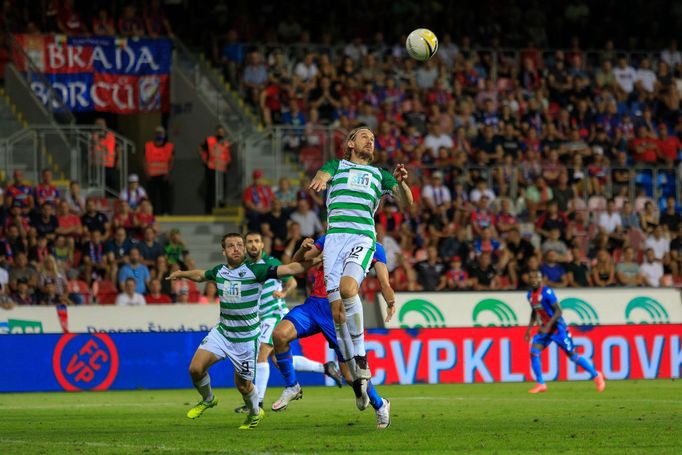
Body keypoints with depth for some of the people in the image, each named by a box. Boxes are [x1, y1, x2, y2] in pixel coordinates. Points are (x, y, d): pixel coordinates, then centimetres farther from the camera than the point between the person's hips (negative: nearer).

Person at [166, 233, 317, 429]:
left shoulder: (255, 271, -16)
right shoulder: (219, 271, 0)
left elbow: (291, 268, -21)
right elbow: (200, 275, 26)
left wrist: (302, 251, -35)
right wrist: (182, 274, 28)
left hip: (246, 338, -4)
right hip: (222, 332, 4)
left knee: (243, 385, 5)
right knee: (196, 368, -9)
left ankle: (255, 413, 38)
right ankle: (207, 400, 22)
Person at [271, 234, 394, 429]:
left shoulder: (374, 248, 8)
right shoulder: (328, 239, 16)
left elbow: (384, 284, -2)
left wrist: (391, 302, -22)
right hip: (314, 303, 3)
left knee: (351, 374, -5)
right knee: (280, 334, -24)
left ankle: (380, 405, 24)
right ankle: (291, 387, -3)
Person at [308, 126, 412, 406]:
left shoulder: (379, 174, 23)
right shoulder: (337, 166, 21)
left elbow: (407, 204, 15)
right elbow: (320, 177, -1)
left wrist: (401, 183, -6)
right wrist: (319, 181, -27)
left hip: (363, 238, -1)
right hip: (335, 235, 1)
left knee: (347, 288, -30)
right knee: (337, 309, -7)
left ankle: (360, 351, -19)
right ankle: (356, 375, -1)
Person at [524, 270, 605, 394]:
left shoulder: (547, 292, -20)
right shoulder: (530, 295, 5)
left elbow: (558, 311, -21)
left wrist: (547, 326, -28)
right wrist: (529, 330, 14)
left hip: (558, 328, -7)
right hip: (544, 329, 7)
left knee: (572, 355, -3)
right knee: (534, 352, -10)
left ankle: (596, 375, 13)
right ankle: (540, 384, -2)